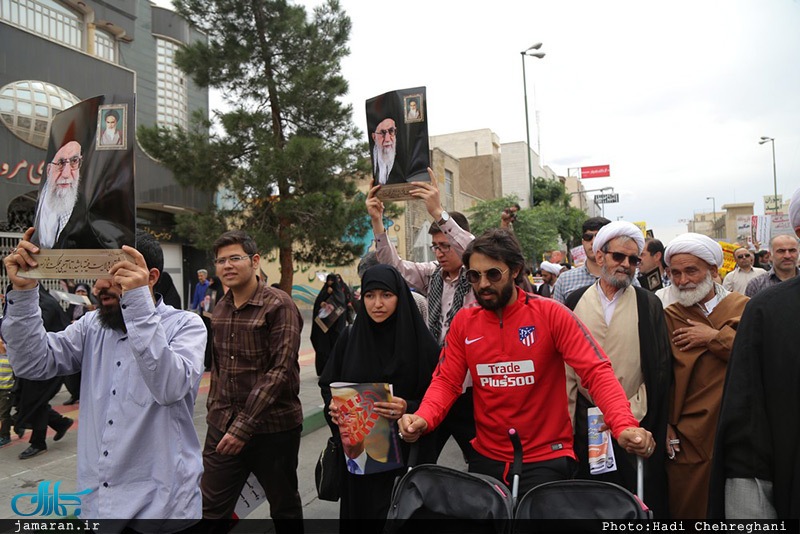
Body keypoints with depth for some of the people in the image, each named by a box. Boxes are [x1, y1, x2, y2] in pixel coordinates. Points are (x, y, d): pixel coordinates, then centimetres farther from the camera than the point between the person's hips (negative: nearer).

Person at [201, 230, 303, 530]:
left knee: (285, 510, 14)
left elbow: (281, 370, -19)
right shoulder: (220, 309, 9)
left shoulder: (279, 306, -12)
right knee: (211, 512, 6)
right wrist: (215, 410, 13)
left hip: (273, 428, -5)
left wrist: (245, 425, -22)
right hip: (223, 427, 5)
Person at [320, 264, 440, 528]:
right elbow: (327, 384, 12)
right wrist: (333, 405, -8)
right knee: (359, 508, 10)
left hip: (405, 453, -2)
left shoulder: (420, 341, -7)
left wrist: (408, 409, -22)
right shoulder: (349, 338, 2)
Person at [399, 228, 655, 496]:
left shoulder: (550, 313, -11)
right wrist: (424, 418, -22)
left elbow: (596, 371, -16)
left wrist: (624, 425, -32)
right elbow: (446, 381, -2)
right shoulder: (463, 322, 0)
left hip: (546, 459, -3)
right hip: (486, 458, 4)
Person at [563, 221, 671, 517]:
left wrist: (632, 411, -10)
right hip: (587, 423, 1)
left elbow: (660, 367, -2)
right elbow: (566, 365, 4)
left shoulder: (649, 304, 1)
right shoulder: (576, 302, 3)